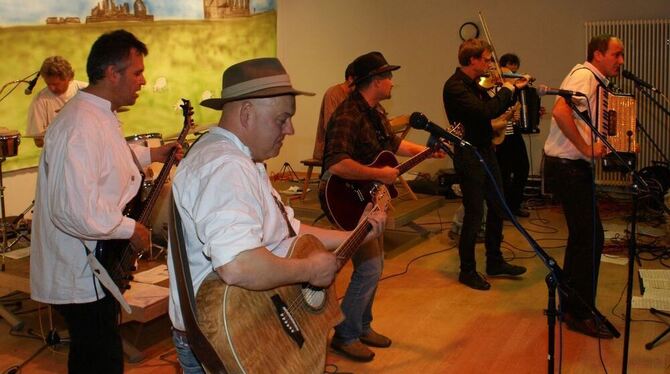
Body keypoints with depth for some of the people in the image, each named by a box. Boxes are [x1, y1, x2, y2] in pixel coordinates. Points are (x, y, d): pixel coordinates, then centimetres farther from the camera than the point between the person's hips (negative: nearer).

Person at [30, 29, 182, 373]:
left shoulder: (99, 115, 7)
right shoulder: (81, 127, -29)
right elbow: (77, 213, -37)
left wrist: (150, 154, 20)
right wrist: (131, 229, -23)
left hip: (92, 266, 10)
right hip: (81, 276, -10)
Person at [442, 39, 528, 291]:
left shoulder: (473, 84, 11)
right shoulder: (455, 86, -19)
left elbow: (494, 110, 20)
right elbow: (485, 111, -30)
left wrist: (514, 89, 9)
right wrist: (508, 88, -16)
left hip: (485, 151, 10)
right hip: (469, 156, -10)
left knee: (497, 208, 16)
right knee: (474, 213, -2)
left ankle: (495, 262, 31)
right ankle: (467, 271, 13)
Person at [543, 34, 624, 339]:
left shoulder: (596, 82, 19)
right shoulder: (584, 75, -13)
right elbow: (560, 111, -29)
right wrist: (586, 148, -24)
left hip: (573, 167, 11)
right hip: (567, 166, -11)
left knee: (582, 236, 16)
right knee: (591, 237, -7)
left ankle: (569, 305, 26)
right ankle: (581, 313, 2)